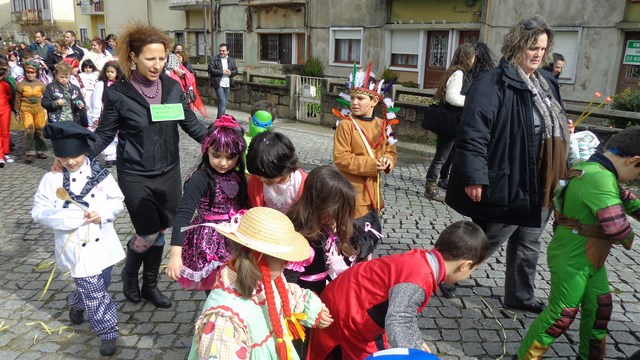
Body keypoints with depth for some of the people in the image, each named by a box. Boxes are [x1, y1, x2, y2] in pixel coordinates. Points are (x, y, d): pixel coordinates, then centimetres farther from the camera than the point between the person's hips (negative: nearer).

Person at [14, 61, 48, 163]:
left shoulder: (41, 84, 3)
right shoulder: (21, 85, -1)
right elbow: (18, 100, 3)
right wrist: (17, 113, 4)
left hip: (39, 109, 2)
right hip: (26, 109, -2)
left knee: (39, 131, 8)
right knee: (29, 130, -11)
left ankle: (40, 151, 21)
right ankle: (29, 153, -5)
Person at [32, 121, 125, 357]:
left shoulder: (99, 173, -4)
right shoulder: (52, 179, -8)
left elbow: (117, 200, 1)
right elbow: (39, 212, -8)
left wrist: (102, 213, -19)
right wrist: (72, 218, -21)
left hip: (103, 243, 3)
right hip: (76, 247, -3)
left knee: (101, 285, 21)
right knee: (94, 292, -2)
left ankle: (76, 305, 51)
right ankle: (108, 332, 13)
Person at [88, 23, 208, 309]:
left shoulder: (173, 87, -2)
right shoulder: (117, 94, -11)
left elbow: (191, 123, 5)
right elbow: (104, 134, -2)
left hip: (169, 173, 4)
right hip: (135, 177, -3)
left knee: (160, 231, 14)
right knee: (148, 235, 1)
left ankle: (150, 285, 35)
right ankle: (129, 274, 34)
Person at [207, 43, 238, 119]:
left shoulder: (231, 60, 13)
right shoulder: (213, 59, -2)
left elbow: (236, 71, 12)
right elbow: (210, 70, -12)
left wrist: (230, 73, -11)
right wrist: (222, 72, -16)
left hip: (227, 85, 6)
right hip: (218, 84, -6)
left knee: (225, 103, 11)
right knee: (223, 102, -14)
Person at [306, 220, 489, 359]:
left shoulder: (421, 260, -4)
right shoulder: (417, 283, -32)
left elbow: (405, 311, 5)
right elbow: (396, 323, -37)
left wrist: (416, 342, 4)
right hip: (347, 313, -9)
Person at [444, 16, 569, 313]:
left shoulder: (545, 83, 12)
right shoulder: (492, 84, -17)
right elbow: (473, 133, -24)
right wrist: (474, 177, -27)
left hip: (539, 186, 9)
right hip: (508, 185, -9)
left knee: (528, 245, 20)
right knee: (486, 242, 6)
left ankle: (520, 296, 37)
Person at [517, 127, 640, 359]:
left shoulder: (598, 171, 5)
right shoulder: (600, 179, -29)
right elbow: (617, 227, -33)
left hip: (589, 258, 10)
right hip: (572, 259, -10)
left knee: (600, 306, 19)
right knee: (562, 314, -2)